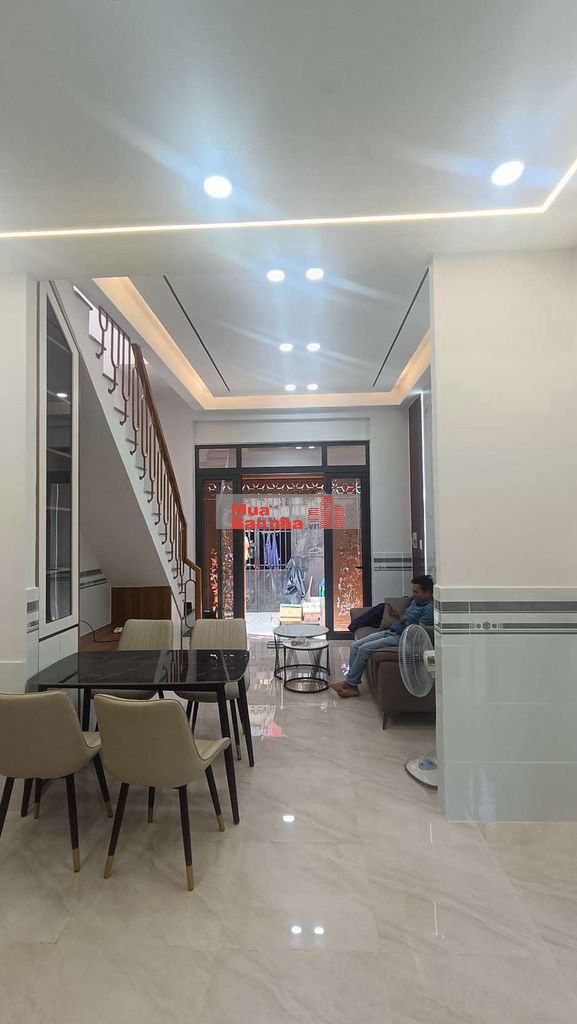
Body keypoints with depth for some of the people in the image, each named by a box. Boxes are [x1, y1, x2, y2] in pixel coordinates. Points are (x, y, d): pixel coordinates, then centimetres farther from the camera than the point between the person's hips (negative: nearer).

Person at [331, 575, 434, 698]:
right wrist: (395, 615, 7)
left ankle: (349, 682, -5)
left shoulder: (429, 608, -14)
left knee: (364, 649, -22)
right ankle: (352, 687, -5)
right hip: (390, 631, 10)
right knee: (355, 646, -4)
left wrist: (400, 618, -21)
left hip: (400, 638, -10)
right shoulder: (416, 601, 15)